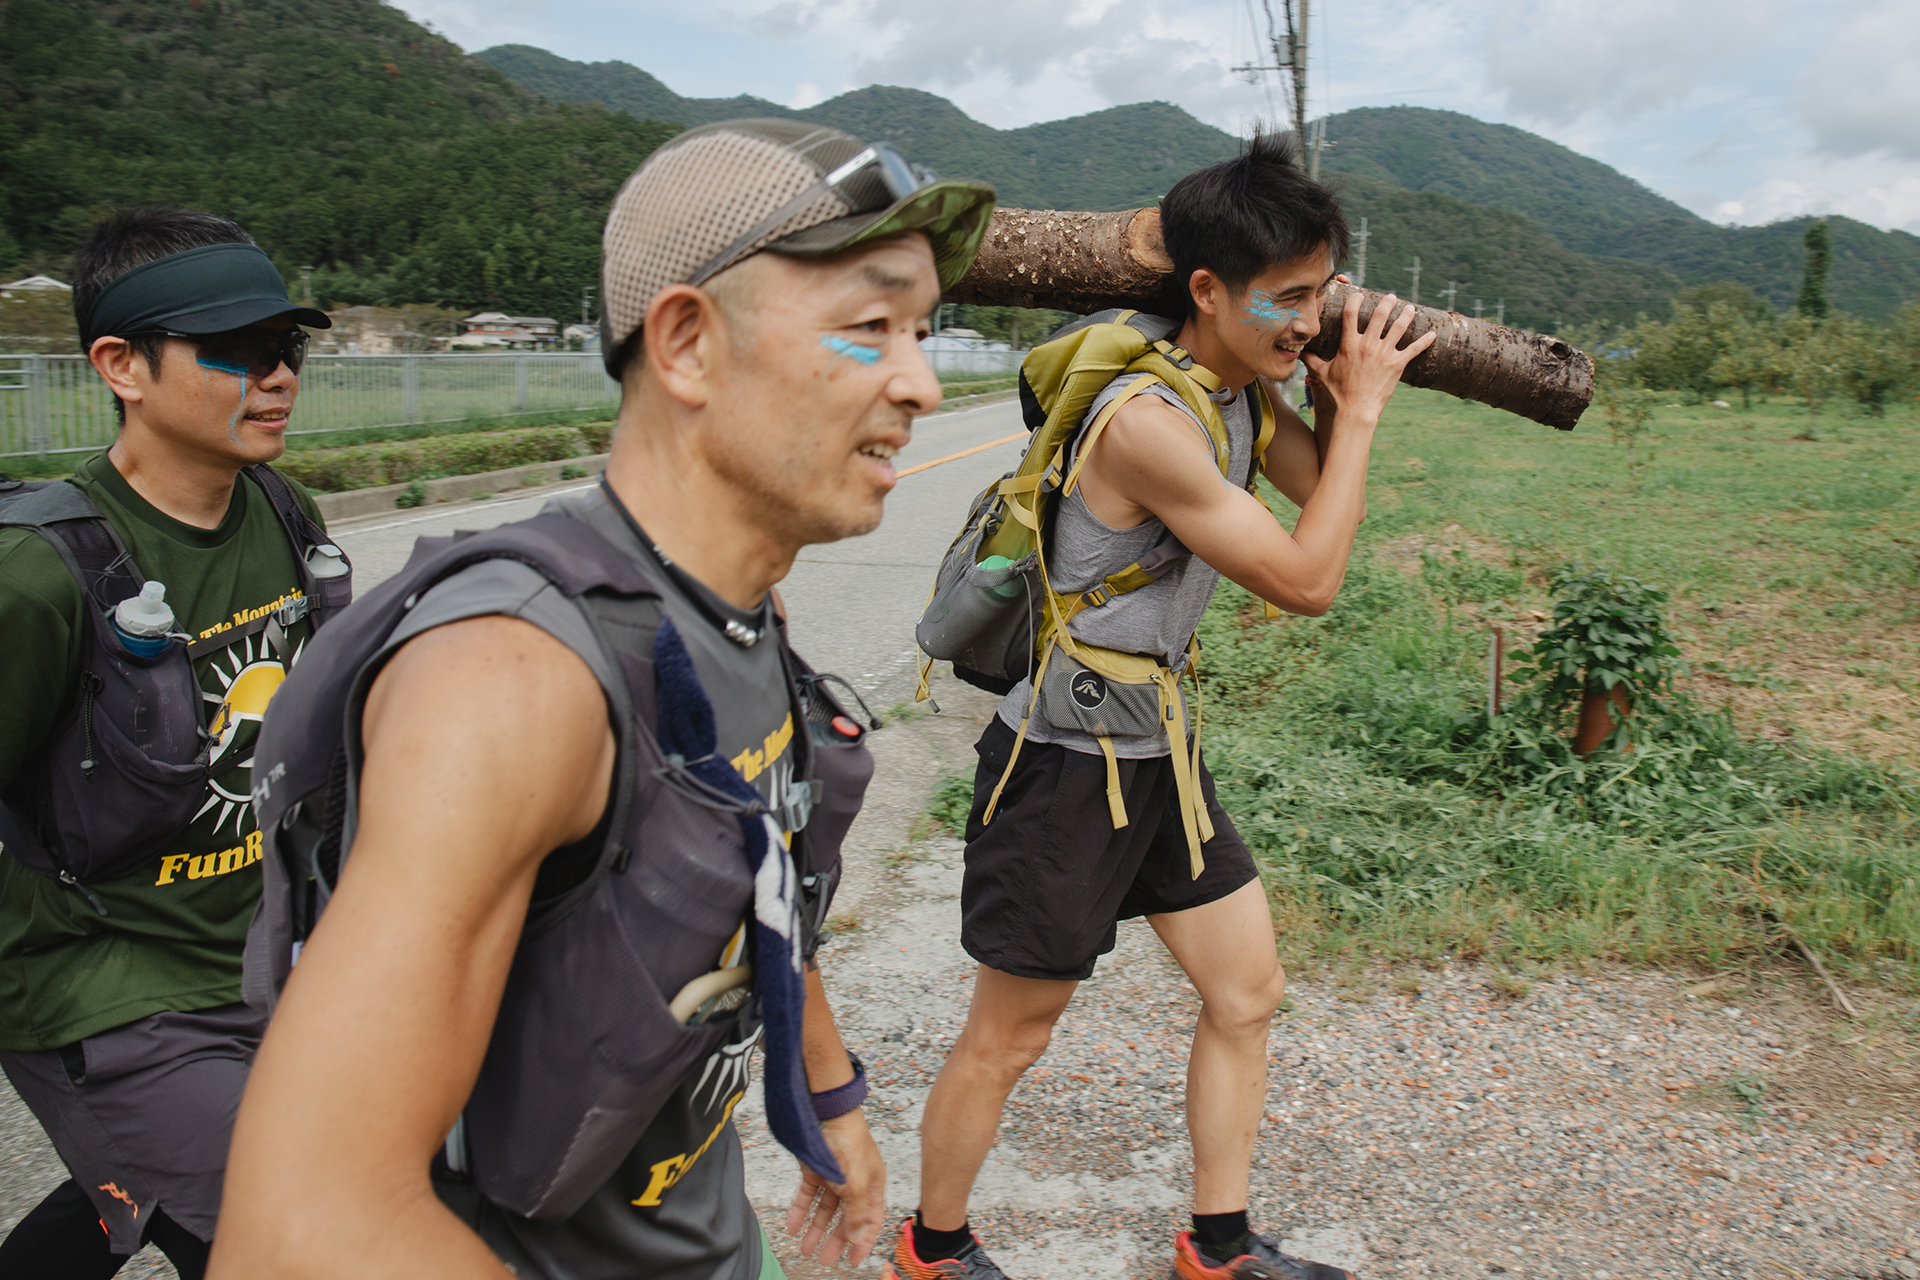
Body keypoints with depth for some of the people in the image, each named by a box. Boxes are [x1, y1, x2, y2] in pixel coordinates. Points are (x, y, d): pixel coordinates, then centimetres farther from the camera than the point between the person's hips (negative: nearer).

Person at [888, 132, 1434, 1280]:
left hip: (1156, 753, 9)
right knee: (1009, 1037, 7)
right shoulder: (1149, 419, -26)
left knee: (1249, 991, 14)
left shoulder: (1243, 398, 3)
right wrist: (1361, 409, -13)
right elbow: (1309, 582, -22)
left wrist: (1338, 397, -1)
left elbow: (1332, 511, 16)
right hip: (1062, 764, -9)